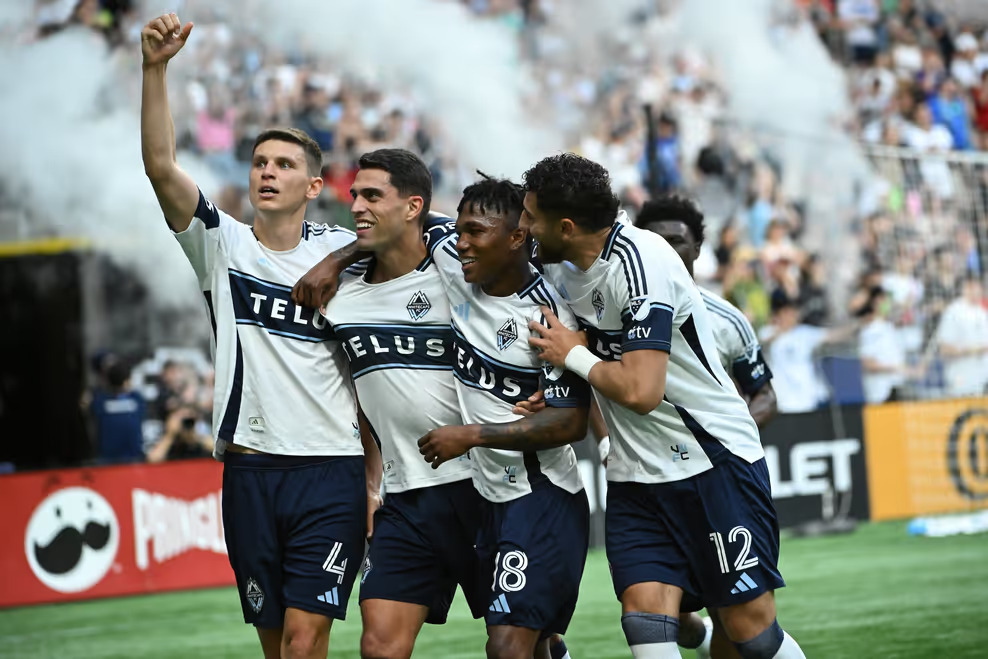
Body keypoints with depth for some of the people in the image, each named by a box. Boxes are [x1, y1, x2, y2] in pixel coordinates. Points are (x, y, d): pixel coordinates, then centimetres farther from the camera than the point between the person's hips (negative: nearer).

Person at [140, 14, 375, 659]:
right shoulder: (222, 243, 6)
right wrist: (155, 68, -22)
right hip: (249, 468, 2)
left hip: (331, 470, -2)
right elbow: (161, 164, -9)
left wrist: (377, 483, 3)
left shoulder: (343, 256, 4)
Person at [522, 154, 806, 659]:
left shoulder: (639, 263, -21)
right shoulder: (563, 267, 5)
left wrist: (572, 356, -12)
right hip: (635, 479, 7)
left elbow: (640, 391, -27)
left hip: (716, 465, -7)